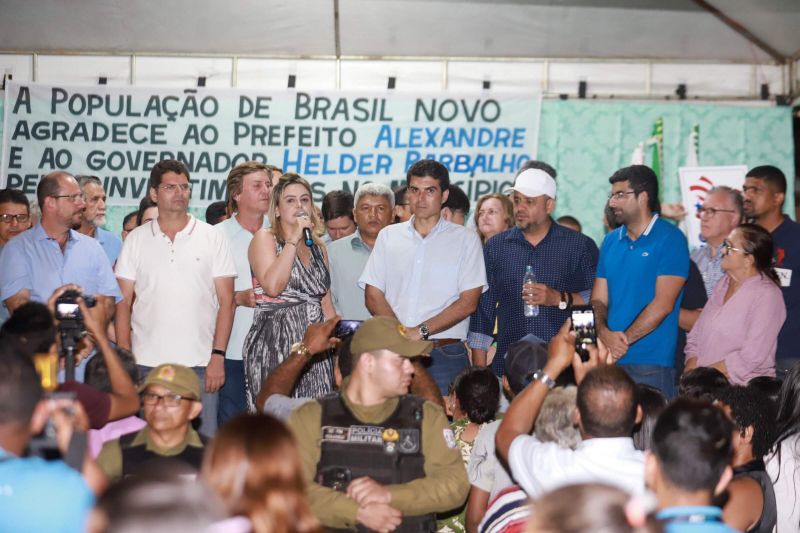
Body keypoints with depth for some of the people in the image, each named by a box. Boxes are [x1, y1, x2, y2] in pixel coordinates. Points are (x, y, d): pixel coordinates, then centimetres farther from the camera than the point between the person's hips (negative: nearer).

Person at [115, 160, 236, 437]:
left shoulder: (211, 238, 5)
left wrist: (218, 356, -6)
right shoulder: (136, 239, 7)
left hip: (200, 363, -1)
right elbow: (123, 303, 6)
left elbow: (226, 301, 2)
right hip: (146, 363, 1)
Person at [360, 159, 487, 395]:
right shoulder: (388, 236, 13)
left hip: (446, 354, -2)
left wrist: (420, 331, -12)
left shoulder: (465, 239, 5)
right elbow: (373, 296, 7)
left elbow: (468, 302, -3)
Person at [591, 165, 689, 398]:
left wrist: (623, 340, -12)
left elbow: (663, 304, -12)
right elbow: (598, 299, 11)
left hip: (652, 363, -5)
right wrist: (604, 333, -9)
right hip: (610, 360, 5)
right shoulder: (611, 241, 14)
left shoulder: (670, 239, -4)